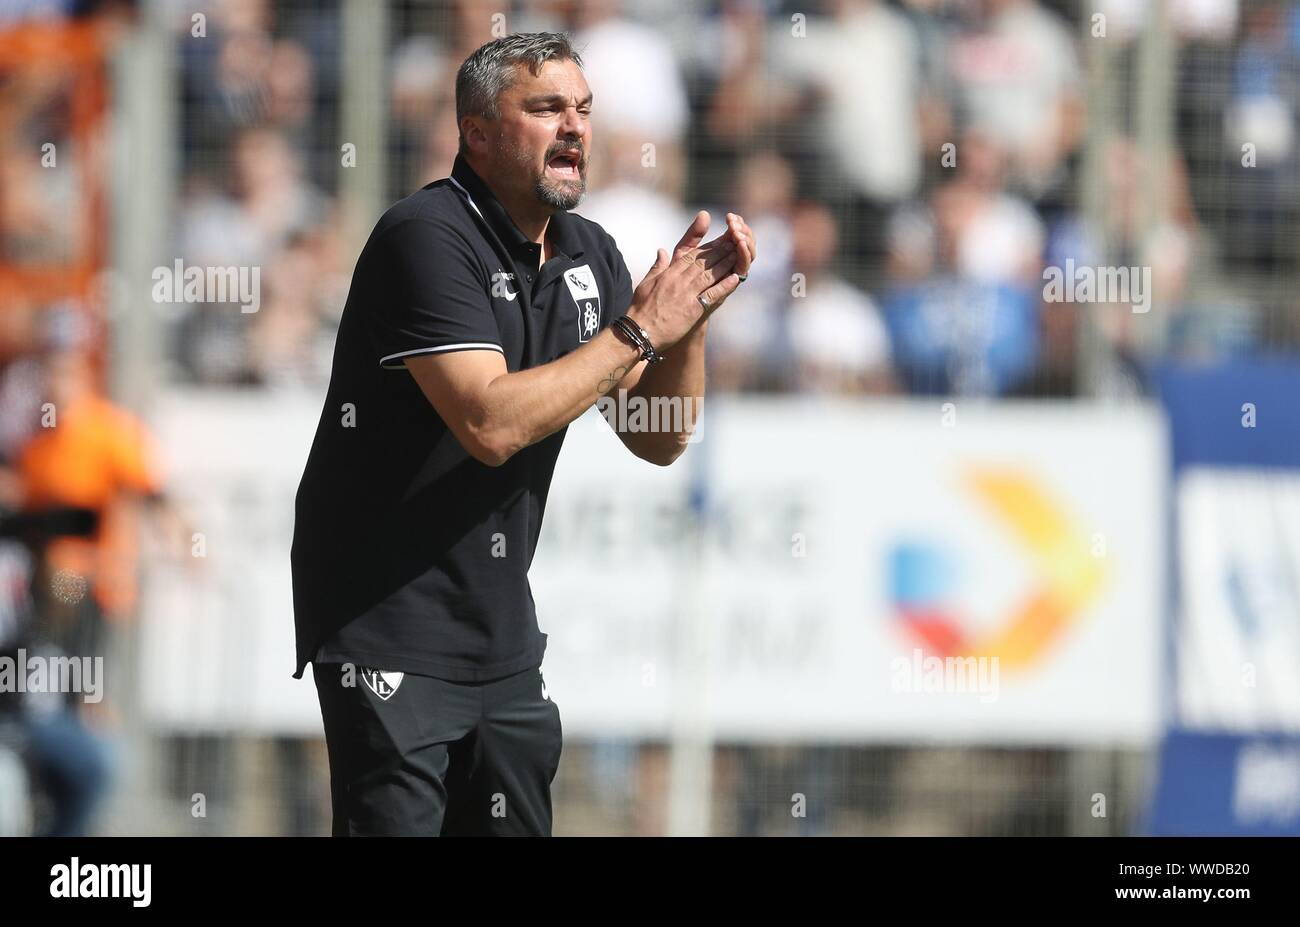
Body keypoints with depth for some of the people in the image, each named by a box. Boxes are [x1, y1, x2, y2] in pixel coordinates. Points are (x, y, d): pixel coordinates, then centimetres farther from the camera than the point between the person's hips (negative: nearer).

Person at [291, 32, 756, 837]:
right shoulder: (429, 237, -15)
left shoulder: (588, 255, 9)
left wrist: (693, 315, -4)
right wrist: (638, 331, -18)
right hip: (393, 639, -8)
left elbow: (660, 440, 12)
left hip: (503, 637, 8)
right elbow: (491, 423, -26)